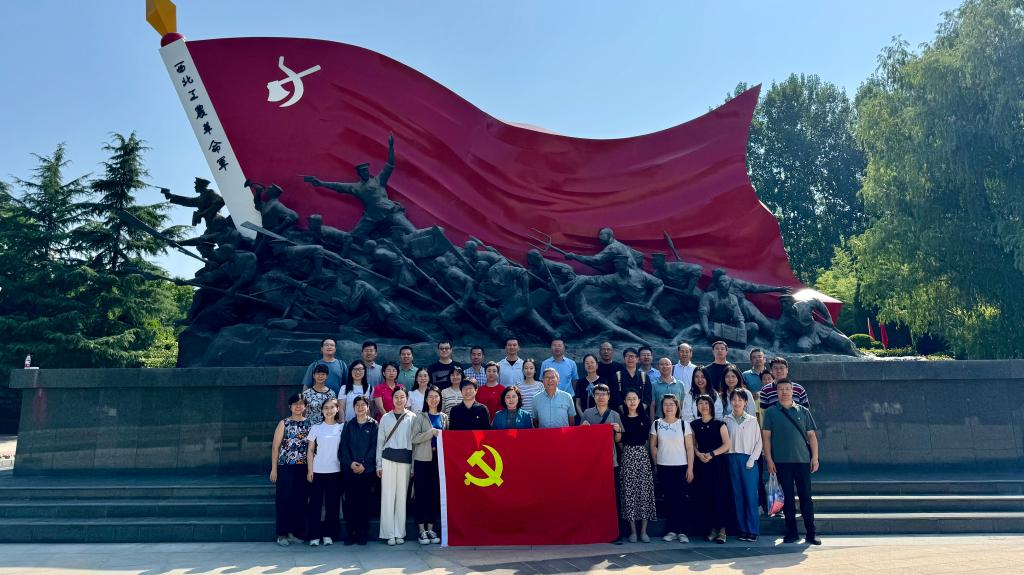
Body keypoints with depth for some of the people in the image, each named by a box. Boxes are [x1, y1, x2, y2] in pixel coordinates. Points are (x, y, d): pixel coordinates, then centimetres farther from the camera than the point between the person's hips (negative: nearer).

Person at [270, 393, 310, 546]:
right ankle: (282, 534, 10)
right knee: (283, 500, 1)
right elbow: (275, 446, -1)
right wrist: (274, 469, -5)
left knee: (300, 500, 6)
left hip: (303, 468, 3)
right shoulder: (284, 423, 1)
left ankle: (294, 532, 17)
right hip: (285, 467, -2)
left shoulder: (309, 424, 7)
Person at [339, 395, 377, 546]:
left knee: (364, 501, 1)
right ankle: (351, 532, 8)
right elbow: (343, 446, 4)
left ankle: (362, 533, 8)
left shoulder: (373, 425, 4)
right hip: (350, 469, 2)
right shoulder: (348, 425, 11)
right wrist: (350, 463, -10)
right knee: (350, 501, 1)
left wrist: (364, 464, -11)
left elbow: (374, 446, -2)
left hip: (367, 469, -2)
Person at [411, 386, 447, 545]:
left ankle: (430, 528, 15)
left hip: (439, 459, 3)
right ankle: (422, 530, 8)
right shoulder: (421, 417, 1)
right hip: (422, 460, -3)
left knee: (436, 494, 5)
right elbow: (414, 438, -8)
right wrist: (432, 432, -16)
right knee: (422, 494, 0)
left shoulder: (444, 417, 11)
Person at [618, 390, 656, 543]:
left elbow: (649, 438, 7)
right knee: (629, 492, -2)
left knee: (644, 491, -2)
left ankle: (643, 530, 4)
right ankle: (633, 530, 4)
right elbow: (619, 440, 8)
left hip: (643, 455, 1)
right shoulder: (621, 419, 6)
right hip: (627, 455, 0)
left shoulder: (644, 418, 7)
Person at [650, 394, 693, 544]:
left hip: (680, 466, -1)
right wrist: (656, 463, 6)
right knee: (668, 498, 4)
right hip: (663, 467, 1)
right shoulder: (656, 424, 3)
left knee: (681, 498, -3)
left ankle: (682, 531, 5)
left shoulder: (684, 424, 0)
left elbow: (689, 447, -1)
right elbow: (653, 446, 9)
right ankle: (671, 530, 12)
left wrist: (690, 468, -5)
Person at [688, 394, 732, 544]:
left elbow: (726, 445, -3)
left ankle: (722, 529, 2)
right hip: (701, 464, 3)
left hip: (717, 463, -3)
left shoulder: (719, 424, 1)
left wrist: (711, 454, -13)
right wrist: (698, 454, -9)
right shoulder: (694, 425, 10)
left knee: (719, 495, -6)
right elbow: (693, 445, 11)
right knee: (704, 496, 1)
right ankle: (712, 528, 11)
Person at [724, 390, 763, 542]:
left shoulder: (752, 420, 5)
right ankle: (742, 529, 9)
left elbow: (759, 442, 4)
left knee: (751, 495, -4)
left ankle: (753, 530, 1)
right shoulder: (726, 420, 6)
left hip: (748, 461, -1)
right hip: (732, 460, 1)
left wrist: (752, 459, -6)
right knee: (737, 495, 3)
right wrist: (726, 459, -4)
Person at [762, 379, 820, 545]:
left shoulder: (803, 411, 9)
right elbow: (766, 436, 2)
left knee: (806, 497, 3)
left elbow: (811, 435, 9)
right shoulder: (770, 412, 4)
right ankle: (791, 532, 13)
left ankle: (810, 533, 11)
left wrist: (815, 457, 1)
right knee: (787, 497, 4)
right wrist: (769, 459, -4)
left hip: (802, 460, 1)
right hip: (781, 462, -1)